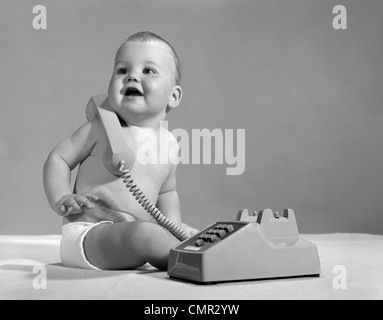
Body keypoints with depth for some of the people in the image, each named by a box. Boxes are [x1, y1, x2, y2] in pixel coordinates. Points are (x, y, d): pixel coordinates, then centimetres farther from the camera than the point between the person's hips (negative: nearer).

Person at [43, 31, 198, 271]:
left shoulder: (169, 144, 9)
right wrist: (61, 199, -16)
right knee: (146, 234, -31)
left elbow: (167, 192, 25)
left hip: (133, 230, 8)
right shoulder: (100, 130, -6)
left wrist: (174, 223, 11)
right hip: (86, 232, -8)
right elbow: (58, 159, 0)